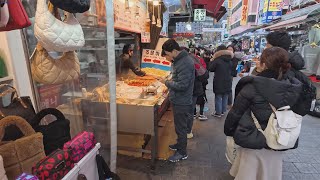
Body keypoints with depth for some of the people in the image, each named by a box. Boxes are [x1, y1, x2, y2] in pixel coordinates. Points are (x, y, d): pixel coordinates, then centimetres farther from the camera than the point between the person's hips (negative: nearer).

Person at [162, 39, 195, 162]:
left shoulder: (185, 63, -24)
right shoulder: (179, 60, 8)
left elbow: (182, 85, -28)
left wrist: (167, 83, -15)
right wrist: (170, 87, 7)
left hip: (182, 102, -10)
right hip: (178, 100, 10)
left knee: (180, 127, 6)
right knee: (179, 125, 24)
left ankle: (182, 153, 25)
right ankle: (180, 144, 44)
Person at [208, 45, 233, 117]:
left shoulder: (217, 60, -15)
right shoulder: (230, 61, 6)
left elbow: (210, 69, -6)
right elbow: (231, 72, 15)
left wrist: (212, 60, 4)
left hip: (219, 83, -6)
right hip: (227, 83, 6)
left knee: (218, 98, 3)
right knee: (225, 98, 13)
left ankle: (218, 113, 11)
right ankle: (223, 111, 24)